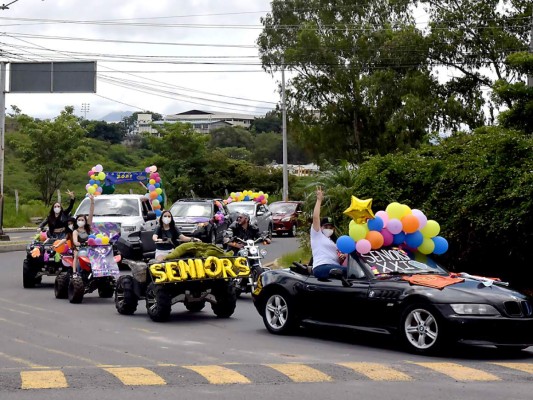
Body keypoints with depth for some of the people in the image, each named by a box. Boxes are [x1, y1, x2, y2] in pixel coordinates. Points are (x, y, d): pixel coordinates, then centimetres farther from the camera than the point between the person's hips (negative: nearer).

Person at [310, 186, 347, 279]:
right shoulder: (317, 235, 17)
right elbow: (315, 217, 2)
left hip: (334, 267, 7)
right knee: (348, 271, -32)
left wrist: (342, 258, 8)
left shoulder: (333, 242, 36)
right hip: (321, 268, -7)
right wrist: (319, 200, 4)